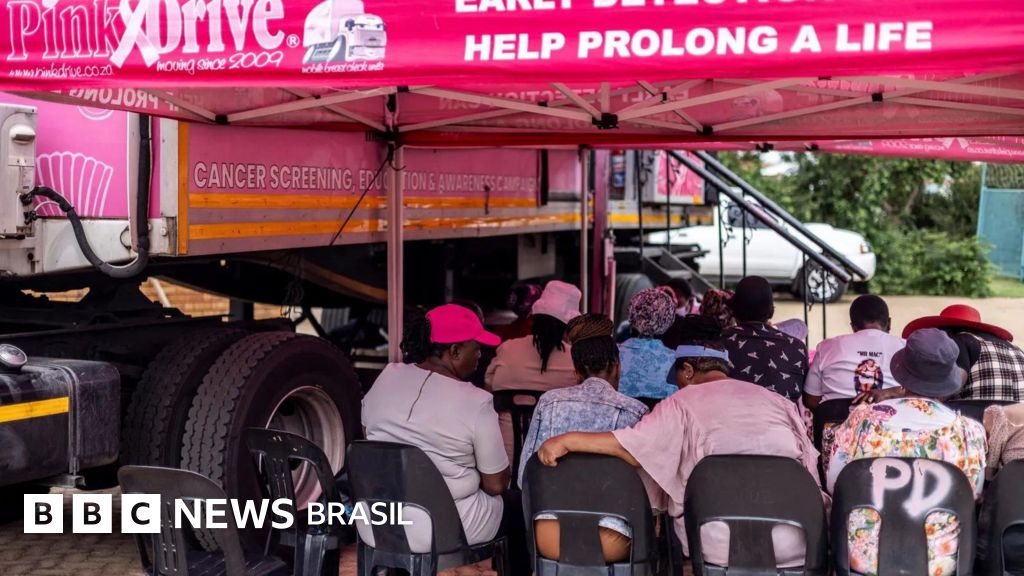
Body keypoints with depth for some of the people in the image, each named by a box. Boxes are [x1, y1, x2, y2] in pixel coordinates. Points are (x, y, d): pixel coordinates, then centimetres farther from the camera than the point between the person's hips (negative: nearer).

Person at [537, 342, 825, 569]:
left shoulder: (684, 402, 4)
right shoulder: (779, 401, 16)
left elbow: (633, 448, -9)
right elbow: (811, 469, 15)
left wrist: (567, 440, -5)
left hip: (723, 547, -3)